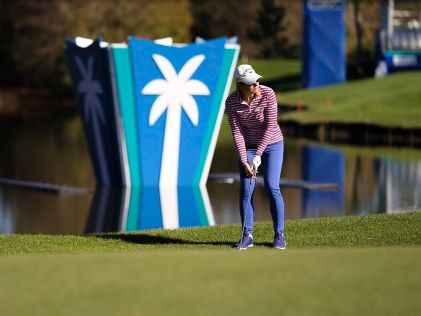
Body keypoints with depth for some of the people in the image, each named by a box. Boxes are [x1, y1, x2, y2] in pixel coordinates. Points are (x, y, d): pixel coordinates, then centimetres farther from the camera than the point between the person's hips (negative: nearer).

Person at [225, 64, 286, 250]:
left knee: (272, 187, -10)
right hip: (247, 146, 2)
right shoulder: (231, 102, -16)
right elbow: (237, 132, -13)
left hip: (272, 144, -2)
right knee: (246, 189, -6)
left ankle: (279, 235, 1)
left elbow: (270, 126, -19)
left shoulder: (267, 94, -22)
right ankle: (247, 235, 4)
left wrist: (258, 154, -22)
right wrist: (244, 161, -19)